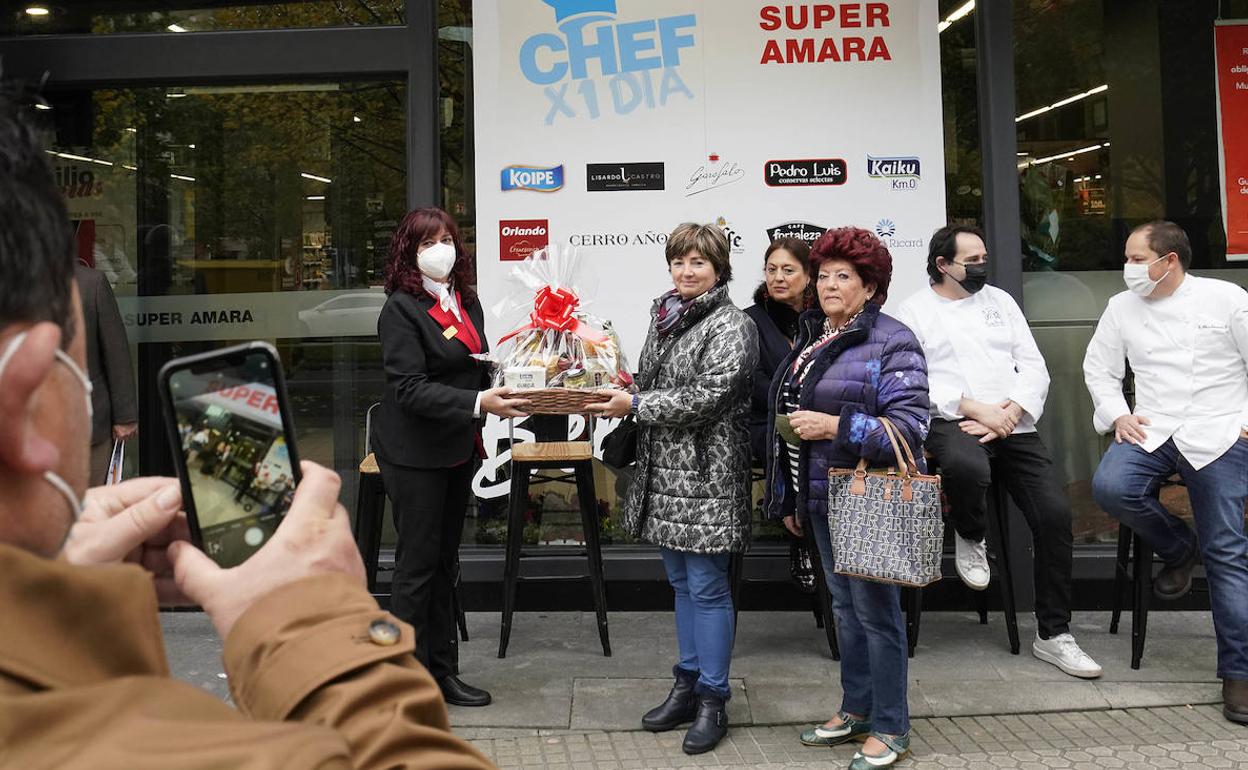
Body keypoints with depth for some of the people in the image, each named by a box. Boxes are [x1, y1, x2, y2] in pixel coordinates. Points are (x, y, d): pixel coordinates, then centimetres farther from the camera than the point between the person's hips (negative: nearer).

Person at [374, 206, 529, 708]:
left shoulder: (466, 300, 9)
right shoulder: (401, 309, -14)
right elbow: (410, 389, -22)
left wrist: (502, 390, 1)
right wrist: (478, 402, -32)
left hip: (458, 449, 8)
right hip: (414, 453, -8)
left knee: (445, 561, 15)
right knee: (417, 563, -1)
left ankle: (441, 671, 27)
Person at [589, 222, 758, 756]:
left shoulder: (730, 326, -10)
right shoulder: (663, 316, 13)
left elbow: (706, 397, -20)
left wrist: (635, 406, -16)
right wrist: (618, 399, 3)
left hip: (707, 476, -8)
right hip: (663, 472, 8)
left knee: (706, 586, -1)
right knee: (681, 581, 16)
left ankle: (712, 700, 12)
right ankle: (687, 685, 28)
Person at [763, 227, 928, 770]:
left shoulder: (892, 342, -12)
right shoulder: (808, 340, 13)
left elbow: (909, 427, -19)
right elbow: (787, 418, 19)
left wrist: (834, 426, -25)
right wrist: (787, 497, 19)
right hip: (820, 498, 8)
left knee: (875, 610, 2)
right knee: (843, 605, 17)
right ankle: (856, 710, 32)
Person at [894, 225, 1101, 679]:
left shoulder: (999, 301, 19)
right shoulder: (914, 311, 6)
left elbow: (1034, 367, 12)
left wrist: (1010, 412, -7)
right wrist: (976, 409, -15)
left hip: (1013, 426, 5)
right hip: (951, 422, -4)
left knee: (1055, 513, -13)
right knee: (966, 466, -40)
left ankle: (1053, 634, 3)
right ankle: (970, 539, -3)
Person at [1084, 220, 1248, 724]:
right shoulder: (1121, 307, 12)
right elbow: (1099, 368, 16)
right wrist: (1117, 415, 1)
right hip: (1151, 433, 3)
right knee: (1109, 487, -28)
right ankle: (1178, 547, 4)